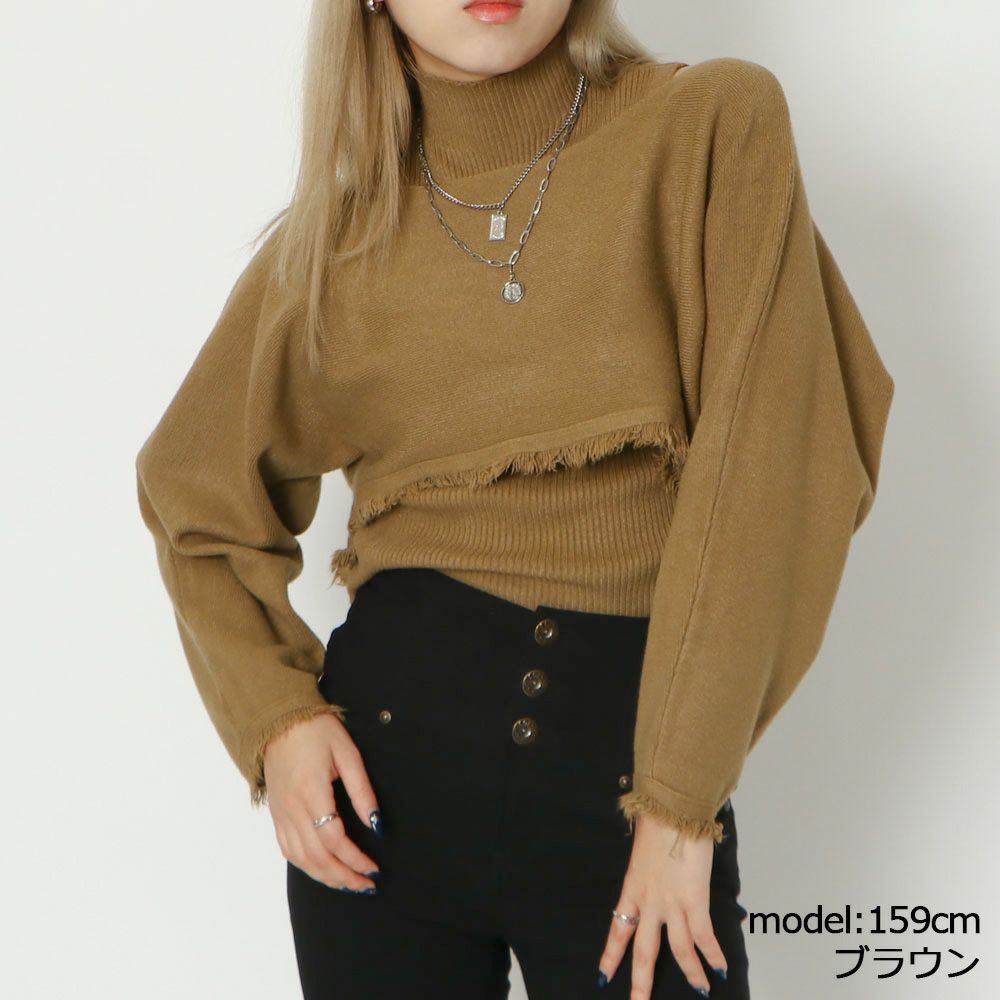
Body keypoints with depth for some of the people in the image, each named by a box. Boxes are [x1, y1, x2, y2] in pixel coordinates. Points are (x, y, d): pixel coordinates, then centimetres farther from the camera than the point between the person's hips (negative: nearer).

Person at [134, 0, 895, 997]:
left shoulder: (716, 126, -5)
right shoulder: (329, 238, 3)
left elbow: (762, 473, -10)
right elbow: (198, 493, 15)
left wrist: (680, 799, -13)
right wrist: (274, 716, 0)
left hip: (631, 766, -2)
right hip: (387, 766, 2)